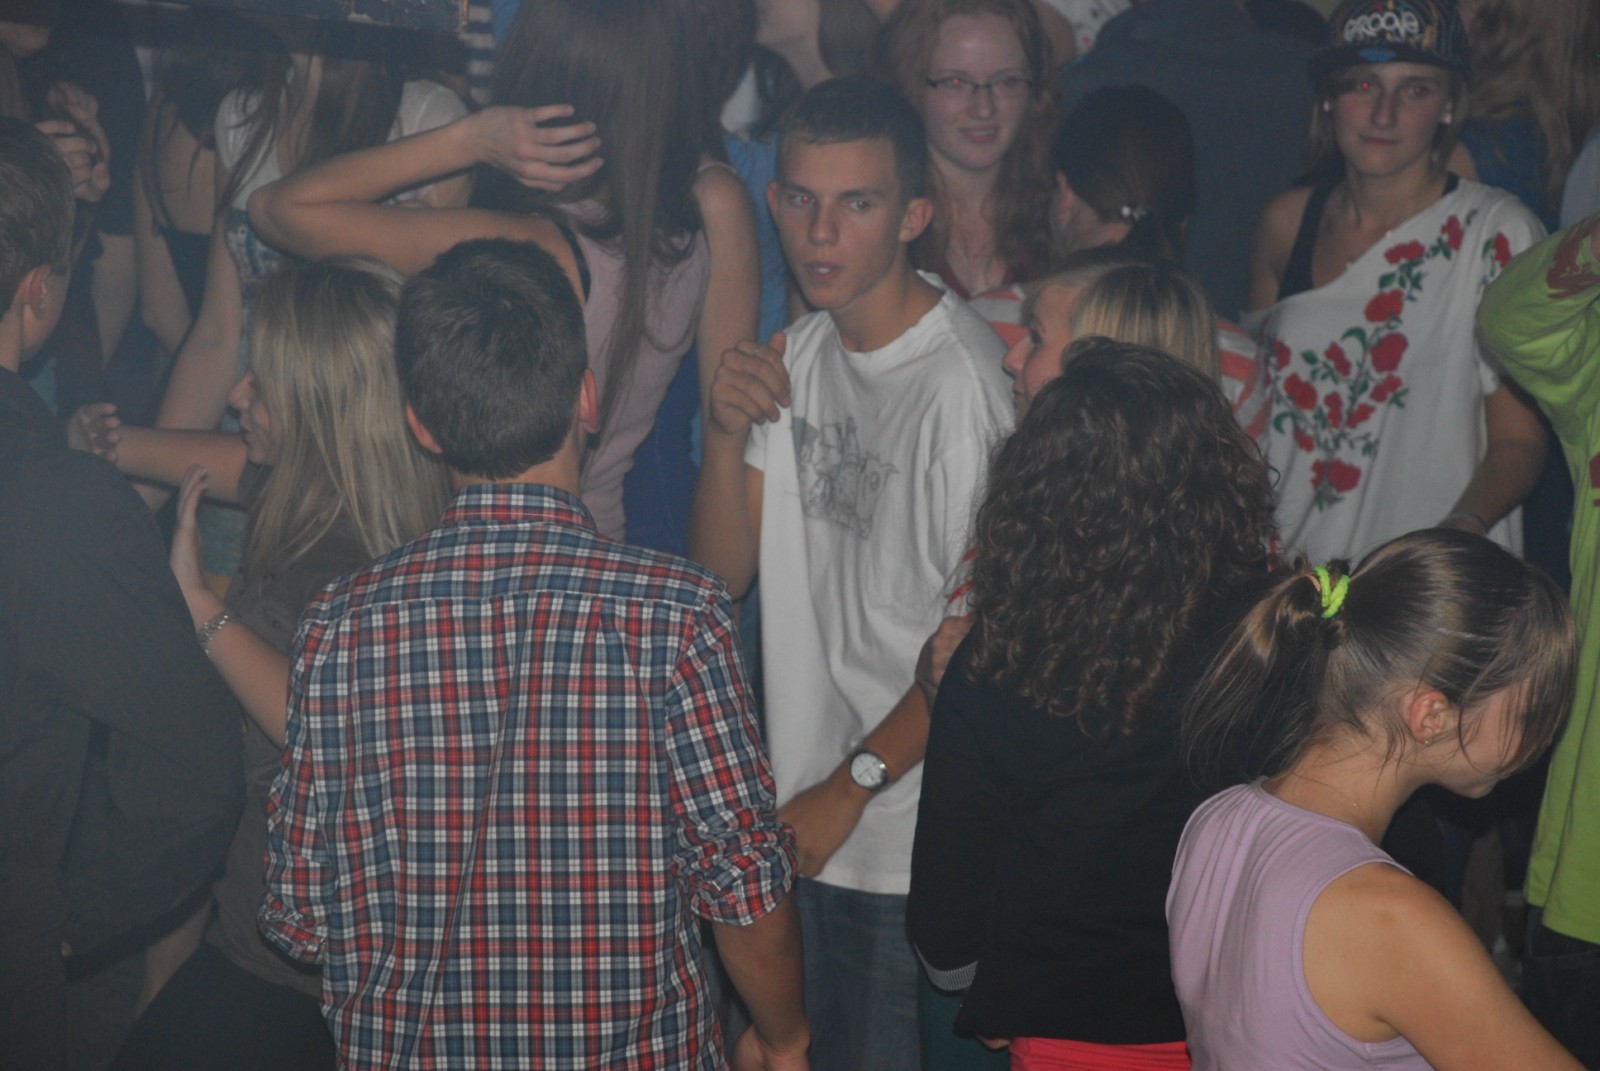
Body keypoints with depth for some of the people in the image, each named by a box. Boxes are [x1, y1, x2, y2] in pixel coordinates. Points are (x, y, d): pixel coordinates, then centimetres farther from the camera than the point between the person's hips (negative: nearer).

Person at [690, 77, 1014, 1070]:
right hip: (795, 813, 7)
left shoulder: (963, 377, -21)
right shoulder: (797, 353, 5)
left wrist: (851, 786, -13)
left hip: (906, 831, -7)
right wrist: (727, 433, -12)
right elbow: (725, 571, 6)